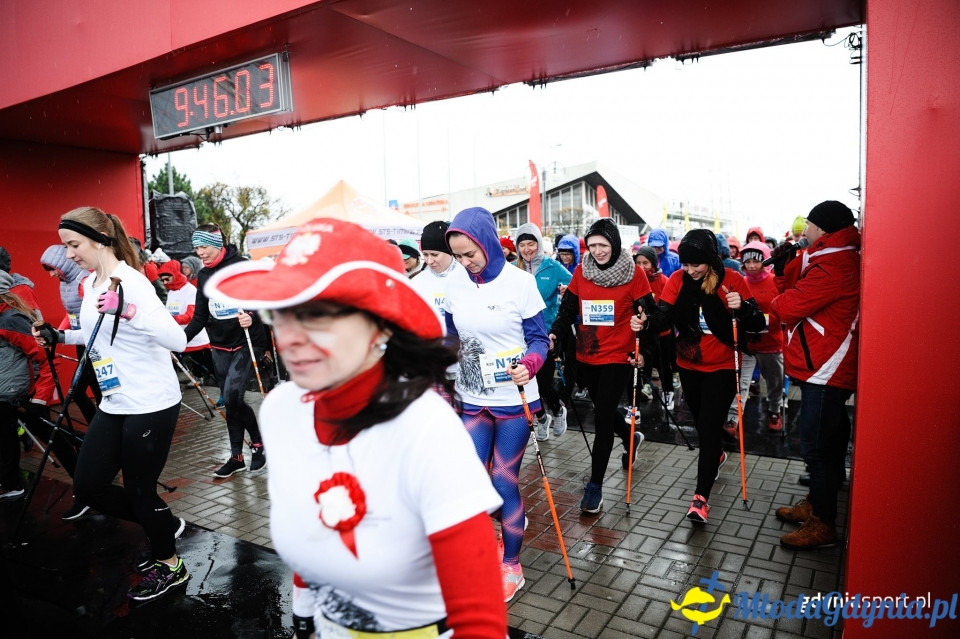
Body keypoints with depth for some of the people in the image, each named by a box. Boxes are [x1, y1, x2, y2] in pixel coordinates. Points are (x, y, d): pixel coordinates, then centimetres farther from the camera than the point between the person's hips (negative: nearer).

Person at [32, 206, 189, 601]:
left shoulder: (131, 282, -18)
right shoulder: (91, 284, 9)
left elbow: (177, 340, -28)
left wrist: (129, 311, -38)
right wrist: (61, 337, 12)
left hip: (151, 404, -9)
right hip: (114, 405, 9)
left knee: (139, 488, 4)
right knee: (88, 486, 12)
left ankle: (169, 566, 28)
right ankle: (164, 523, 33)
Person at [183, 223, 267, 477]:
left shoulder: (243, 267, -10)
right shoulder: (203, 275, 9)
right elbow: (200, 317, 11)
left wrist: (253, 318, -32)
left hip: (244, 344, -6)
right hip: (219, 348, 6)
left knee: (232, 398, -16)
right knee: (229, 403, 11)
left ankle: (258, 442, 8)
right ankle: (237, 457, 22)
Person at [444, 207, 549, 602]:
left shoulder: (519, 282, -12)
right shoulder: (455, 284, 0)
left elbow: (538, 338, -6)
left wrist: (529, 364, -26)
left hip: (513, 399, -4)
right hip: (473, 400, 4)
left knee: (505, 482, 4)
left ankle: (512, 566, 25)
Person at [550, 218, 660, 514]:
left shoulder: (633, 273, -8)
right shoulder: (581, 271, 2)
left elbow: (648, 313, -4)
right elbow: (568, 307, 3)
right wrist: (554, 333, -13)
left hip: (618, 356, -4)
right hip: (586, 356, 5)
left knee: (602, 419, -5)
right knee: (603, 411, 21)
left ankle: (595, 486, 7)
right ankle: (631, 438, 53)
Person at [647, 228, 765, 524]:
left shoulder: (732, 280, -13)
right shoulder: (678, 280, -6)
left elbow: (758, 324, -14)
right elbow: (664, 315, -17)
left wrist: (741, 307, -34)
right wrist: (644, 323, -38)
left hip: (722, 367, -4)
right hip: (689, 366, 4)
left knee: (710, 427, -7)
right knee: (701, 423, 20)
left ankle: (701, 497, 0)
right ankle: (716, 455, 52)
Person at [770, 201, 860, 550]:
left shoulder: (834, 266, -20)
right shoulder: (833, 258, 15)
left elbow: (790, 305, -20)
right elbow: (792, 281, 15)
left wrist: (775, 302, 0)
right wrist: (785, 257, 2)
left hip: (825, 370, -11)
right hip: (823, 367, 11)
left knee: (816, 445, -4)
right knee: (824, 442, 19)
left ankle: (822, 525, 7)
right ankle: (815, 504, 33)